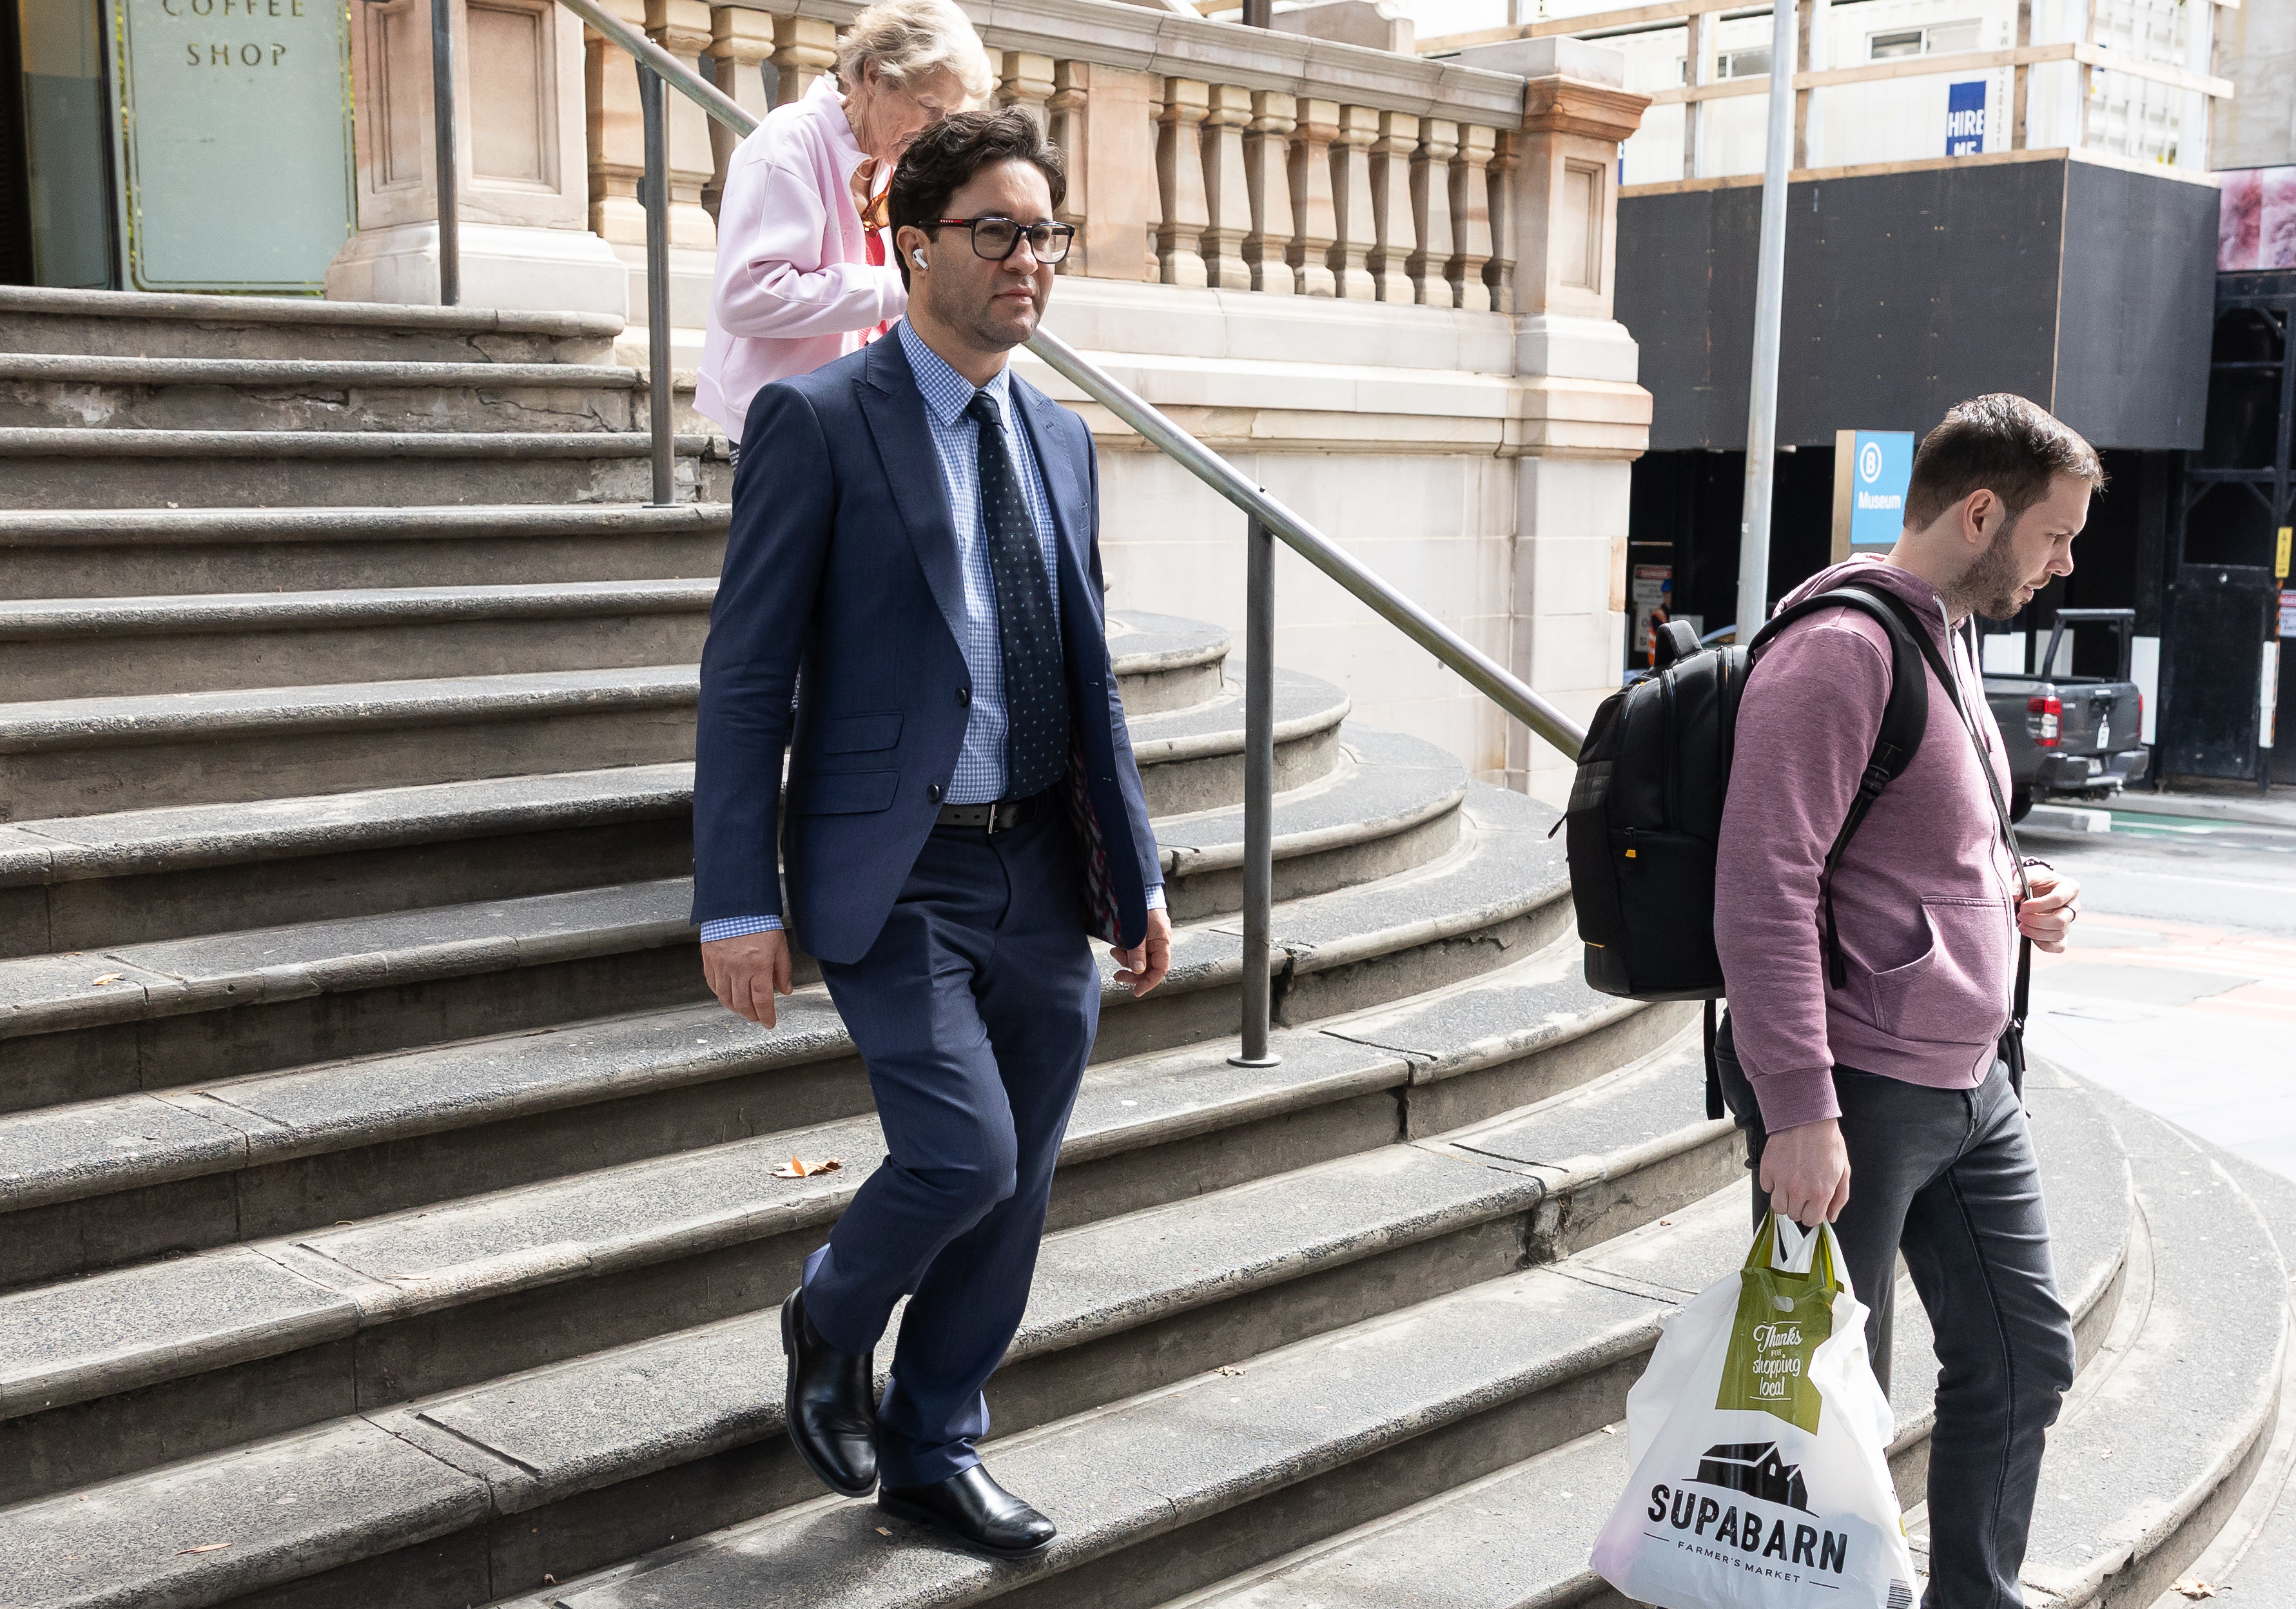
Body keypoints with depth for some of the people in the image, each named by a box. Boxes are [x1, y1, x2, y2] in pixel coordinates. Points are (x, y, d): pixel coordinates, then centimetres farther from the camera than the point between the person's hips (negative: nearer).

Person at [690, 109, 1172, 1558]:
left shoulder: (1061, 440, 13)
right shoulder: (817, 421, -6)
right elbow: (746, 676, -9)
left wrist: (1138, 876, 14)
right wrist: (739, 903, -13)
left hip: (1044, 875, 6)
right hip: (896, 878, -6)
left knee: (1017, 1188, 10)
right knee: (963, 1154, -14)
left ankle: (934, 1452, 30)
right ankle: (829, 1324, 20)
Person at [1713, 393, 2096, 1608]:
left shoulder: (1949, 640, 14)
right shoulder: (1841, 650, -18)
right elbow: (1764, 886, -25)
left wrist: (2013, 898, 6)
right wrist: (1799, 1107, -28)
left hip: (1967, 1084, 10)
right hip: (1854, 1094, -10)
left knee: (2023, 1358, 18)